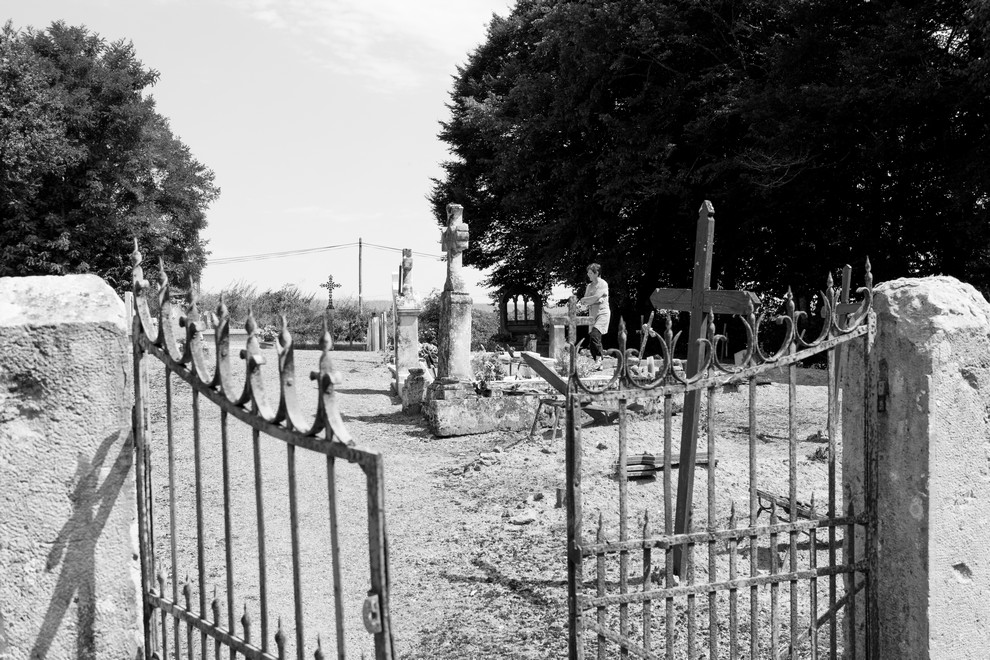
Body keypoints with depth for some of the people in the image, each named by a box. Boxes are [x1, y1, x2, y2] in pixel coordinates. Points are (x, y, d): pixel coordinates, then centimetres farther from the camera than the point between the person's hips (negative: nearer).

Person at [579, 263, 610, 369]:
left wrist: (585, 300, 0)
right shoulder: (589, 286, 17)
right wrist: (597, 300, -9)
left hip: (602, 313, -7)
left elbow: (596, 297, -16)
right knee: (592, 338, 1)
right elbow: (584, 302, 9)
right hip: (592, 314, 7)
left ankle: (599, 359, -12)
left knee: (594, 335, -24)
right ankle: (598, 364, 8)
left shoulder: (603, 284, -4)